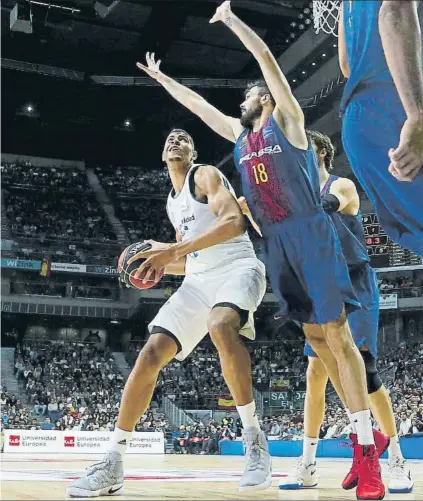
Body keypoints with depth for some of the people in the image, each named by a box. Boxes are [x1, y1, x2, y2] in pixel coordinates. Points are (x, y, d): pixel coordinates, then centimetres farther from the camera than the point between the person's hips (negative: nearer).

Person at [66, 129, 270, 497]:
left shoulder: (206, 175, 0)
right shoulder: (173, 203, 23)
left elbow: (235, 222, -19)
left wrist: (175, 249, -23)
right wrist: (161, 264, 8)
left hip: (237, 267, -7)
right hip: (199, 280, 7)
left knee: (220, 326, -40)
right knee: (151, 354, -8)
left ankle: (254, 438, -26)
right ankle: (113, 465, -2)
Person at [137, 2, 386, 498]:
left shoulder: (286, 119, 4)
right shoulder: (238, 134, 20)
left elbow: (266, 58, -5)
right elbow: (196, 102, 29)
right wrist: (159, 77, 34)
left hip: (310, 235, -6)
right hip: (275, 243, 7)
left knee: (337, 336, -9)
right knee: (316, 337, 4)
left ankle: (367, 446, -7)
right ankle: (364, 432, 12)